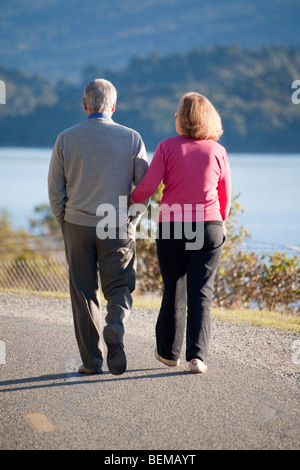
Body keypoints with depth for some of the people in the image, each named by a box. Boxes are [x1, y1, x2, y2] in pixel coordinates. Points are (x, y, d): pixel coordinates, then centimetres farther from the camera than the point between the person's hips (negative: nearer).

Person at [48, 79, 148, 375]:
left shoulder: (66, 139, -2)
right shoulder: (131, 138, -3)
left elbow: (55, 190, 1)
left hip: (77, 226, 1)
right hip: (118, 227, -1)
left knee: (84, 292, 8)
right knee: (119, 288, 10)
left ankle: (91, 360, 9)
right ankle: (115, 326, -19)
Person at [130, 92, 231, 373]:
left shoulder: (168, 147, -4)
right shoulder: (218, 151, 1)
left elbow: (148, 186, -10)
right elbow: (225, 197, 8)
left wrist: (130, 201, 9)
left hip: (172, 226, 0)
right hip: (209, 228, 0)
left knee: (173, 290, 12)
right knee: (201, 292, 3)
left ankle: (169, 352, 25)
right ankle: (197, 355, -4)